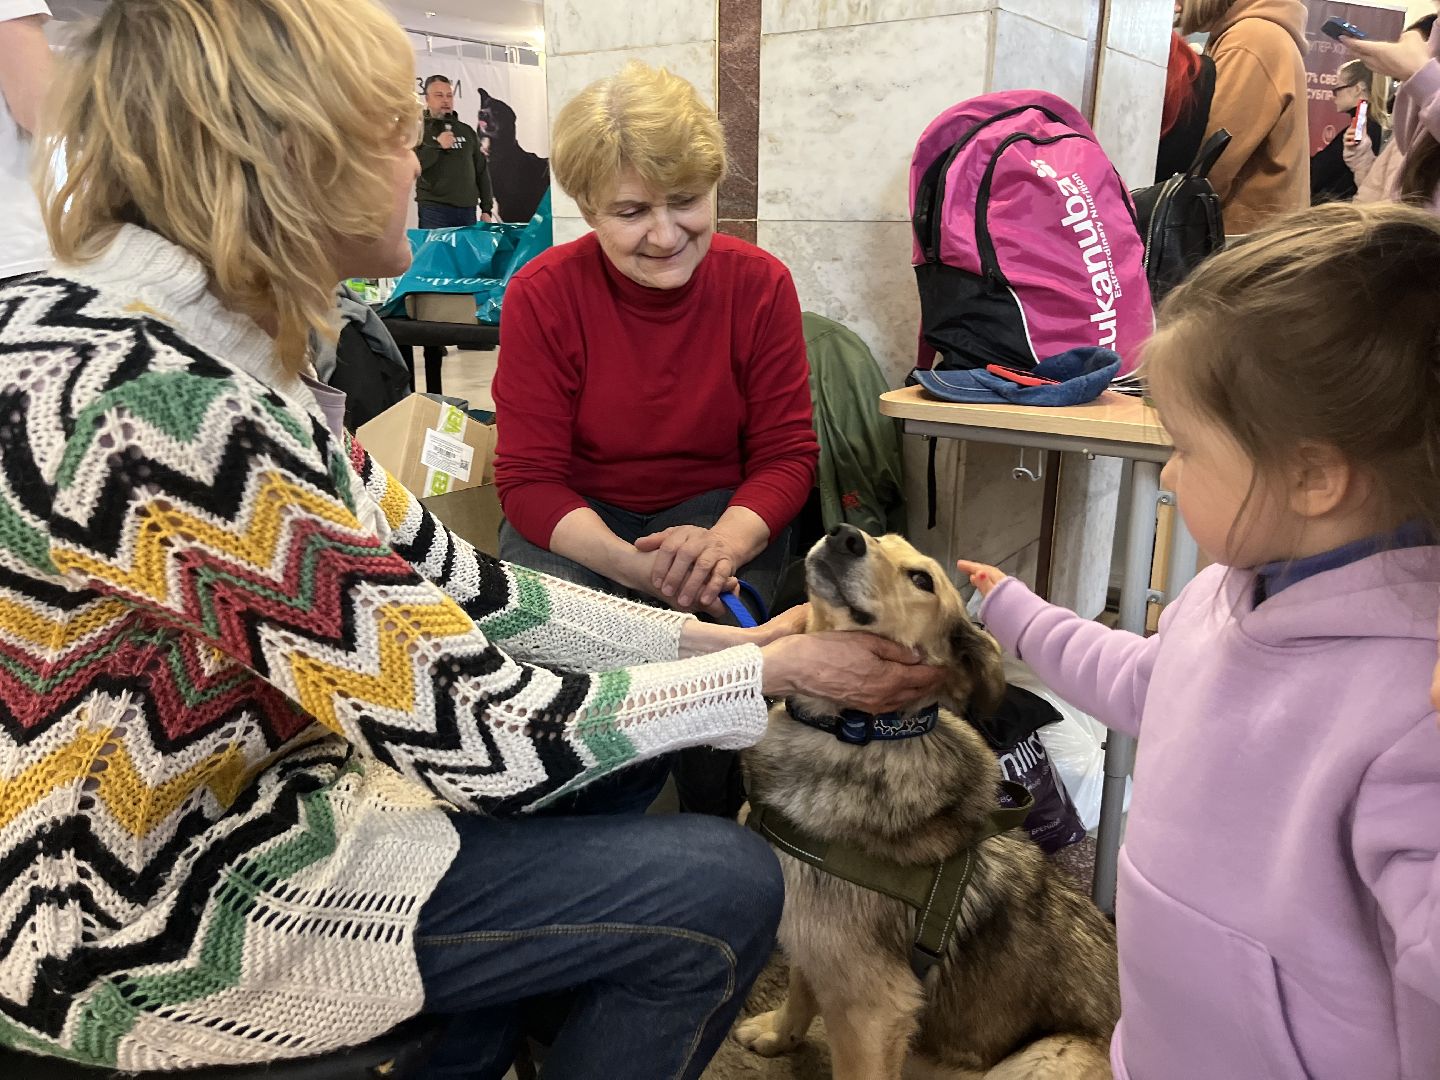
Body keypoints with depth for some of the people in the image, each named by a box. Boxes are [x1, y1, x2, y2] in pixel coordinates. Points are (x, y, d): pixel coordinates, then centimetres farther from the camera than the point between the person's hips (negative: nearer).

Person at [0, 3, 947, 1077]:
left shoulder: (197, 342, 0)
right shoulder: (169, 411, -30)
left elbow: (442, 581, 0)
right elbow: (476, 734, -25)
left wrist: (706, 638, 1)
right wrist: (777, 669, -13)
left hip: (223, 795, 9)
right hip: (165, 922, -8)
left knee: (607, 786, 16)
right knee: (723, 889, -6)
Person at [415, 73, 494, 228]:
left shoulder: (467, 131, 17)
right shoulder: (419, 129, 3)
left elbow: (482, 171, 17)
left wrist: (486, 209, 10)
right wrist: (436, 146, -16)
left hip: (467, 210, 4)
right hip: (434, 209, -4)